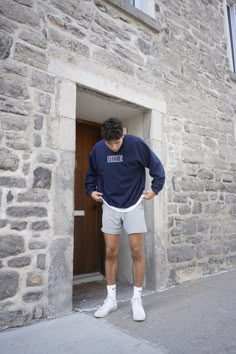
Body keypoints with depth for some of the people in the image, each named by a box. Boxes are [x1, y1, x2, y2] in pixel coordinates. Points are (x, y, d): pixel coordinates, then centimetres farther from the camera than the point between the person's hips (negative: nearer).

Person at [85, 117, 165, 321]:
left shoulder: (136, 144, -13)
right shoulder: (97, 149, -4)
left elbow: (156, 165, -1)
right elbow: (92, 173, 14)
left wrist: (156, 188, -5)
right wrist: (91, 190, 3)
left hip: (134, 205, -2)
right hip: (110, 207, 2)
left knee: (137, 252, 0)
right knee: (110, 253, 4)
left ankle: (137, 299, 16)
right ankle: (111, 299, 19)